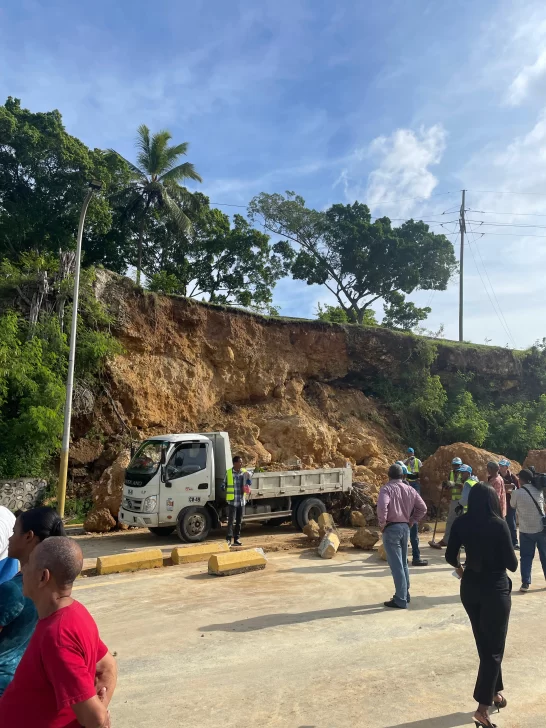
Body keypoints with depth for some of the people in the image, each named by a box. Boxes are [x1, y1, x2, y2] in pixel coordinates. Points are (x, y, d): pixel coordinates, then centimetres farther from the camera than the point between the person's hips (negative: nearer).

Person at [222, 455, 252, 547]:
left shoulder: (244, 472, 5)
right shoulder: (228, 473, -4)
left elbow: (249, 484, 5)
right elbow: (224, 484, 4)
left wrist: (248, 477, -14)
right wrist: (223, 488, -18)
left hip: (241, 501, 4)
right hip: (232, 501, -4)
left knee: (239, 521, 10)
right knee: (231, 520, -9)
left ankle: (236, 539, 18)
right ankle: (229, 538, -6)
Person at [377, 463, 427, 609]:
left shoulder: (387, 488, -10)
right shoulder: (410, 489, 9)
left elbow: (382, 506, -26)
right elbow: (422, 508, 9)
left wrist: (382, 523, -14)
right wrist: (411, 521, 12)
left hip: (391, 528, -6)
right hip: (405, 527, 6)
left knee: (396, 565, -4)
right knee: (403, 563, 19)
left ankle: (400, 600, -1)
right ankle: (405, 594, 27)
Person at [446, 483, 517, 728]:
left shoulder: (461, 523, -4)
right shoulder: (498, 524, -17)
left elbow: (450, 556, 3)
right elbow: (511, 563, -14)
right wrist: (506, 562, 9)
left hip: (470, 587, 5)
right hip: (495, 588, -5)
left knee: (483, 643, 21)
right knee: (494, 647, 5)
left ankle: (495, 691, 37)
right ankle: (482, 708, 1)